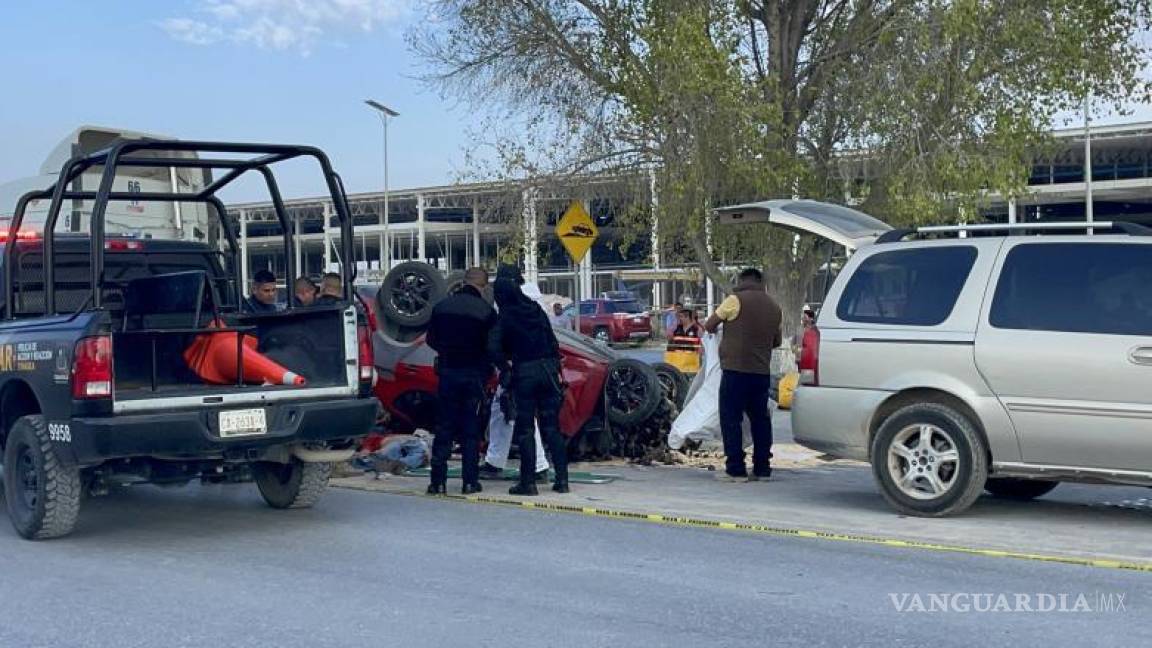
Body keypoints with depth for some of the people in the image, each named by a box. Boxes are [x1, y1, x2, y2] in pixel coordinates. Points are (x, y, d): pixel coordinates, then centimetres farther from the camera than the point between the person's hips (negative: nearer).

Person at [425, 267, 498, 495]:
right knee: (471, 429, 5)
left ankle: (438, 481, 5)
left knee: (444, 427, 7)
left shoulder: (442, 306, 2)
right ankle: (470, 481, 6)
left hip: (447, 372, 2)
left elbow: (431, 339, 9)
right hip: (474, 374, -2)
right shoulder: (486, 311, -9)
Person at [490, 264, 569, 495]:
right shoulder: (535, 309, 7)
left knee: (525, 429, 2)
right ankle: (562, 479, 8)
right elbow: (552, 342, 9)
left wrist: (505, 368, -2)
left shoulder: (503, 318, -7)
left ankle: (528, 482, 1)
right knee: (551, 426, 9)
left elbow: (495, 349, -18)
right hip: (548, 369, 4)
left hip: (524, 373, -4)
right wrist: (556, 368, 14)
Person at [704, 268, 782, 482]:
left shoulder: (735, 300, -7)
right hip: (762, 371, 6)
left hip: (736, 369, -6)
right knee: (760, 419, 13)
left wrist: (713, 328, 22)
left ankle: (736, 470, -3)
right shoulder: (774, 306, 13)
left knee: (731, 419, -1)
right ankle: (762, 468, 16)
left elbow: (709, 325, 0)